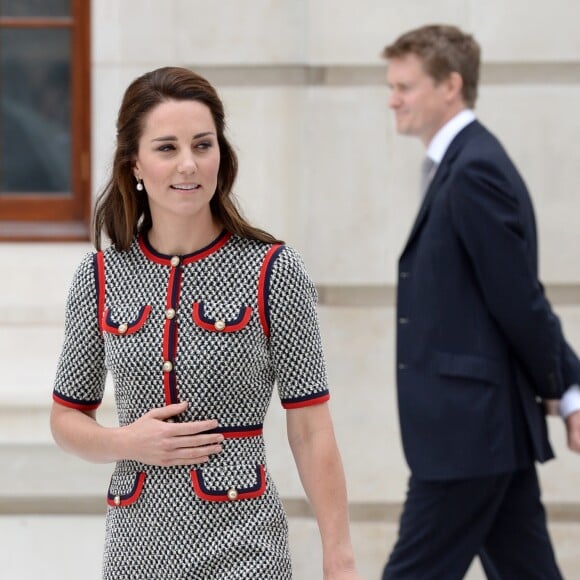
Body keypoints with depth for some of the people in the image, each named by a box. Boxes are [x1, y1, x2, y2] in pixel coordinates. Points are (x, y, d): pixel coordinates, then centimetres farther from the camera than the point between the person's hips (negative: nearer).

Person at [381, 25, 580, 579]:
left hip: (468, 427, -10)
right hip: (483, 424, 10)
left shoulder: (474, 170, -17)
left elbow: (518, 299, -17)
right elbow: (521, 302, 16)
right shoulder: (465, 163, 15)